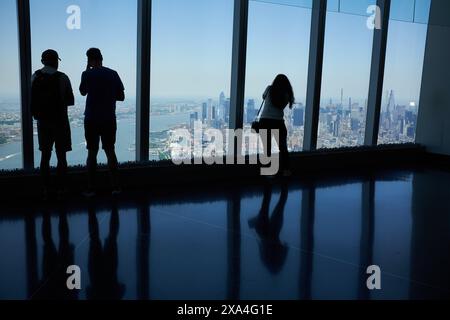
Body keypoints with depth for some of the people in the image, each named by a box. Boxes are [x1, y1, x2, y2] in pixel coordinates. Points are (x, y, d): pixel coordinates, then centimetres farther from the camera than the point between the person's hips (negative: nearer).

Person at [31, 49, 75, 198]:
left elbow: (33, 101, 4)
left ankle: (46, 189, 13)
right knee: (61, 156, 5)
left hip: (42, 121, 3)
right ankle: (61, 189, 5)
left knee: (45, 155, 12)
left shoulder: (35, 77, 1)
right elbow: (71, 101, -4)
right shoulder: (62, 78, -9)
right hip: (59, 121, -3)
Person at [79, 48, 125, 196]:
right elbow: (121, 97, 4)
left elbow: (83, 92, 12)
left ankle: (91, 189, 7)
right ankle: (115, 187, 10)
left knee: (92, 152, 4)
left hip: (92, 119, -2)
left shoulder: (88, 74, -6)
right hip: (109, 119, 2)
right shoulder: (113, 74, 1)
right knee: (110, 151, 10)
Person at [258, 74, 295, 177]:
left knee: (267, 147, 8)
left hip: (264, 120, 1)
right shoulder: (286, 94, 4)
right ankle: (285, 170, 12)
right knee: (283, 147, 14)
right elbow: (282, 106, 5)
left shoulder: (269, 89, 5)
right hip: (278, 122, 0)